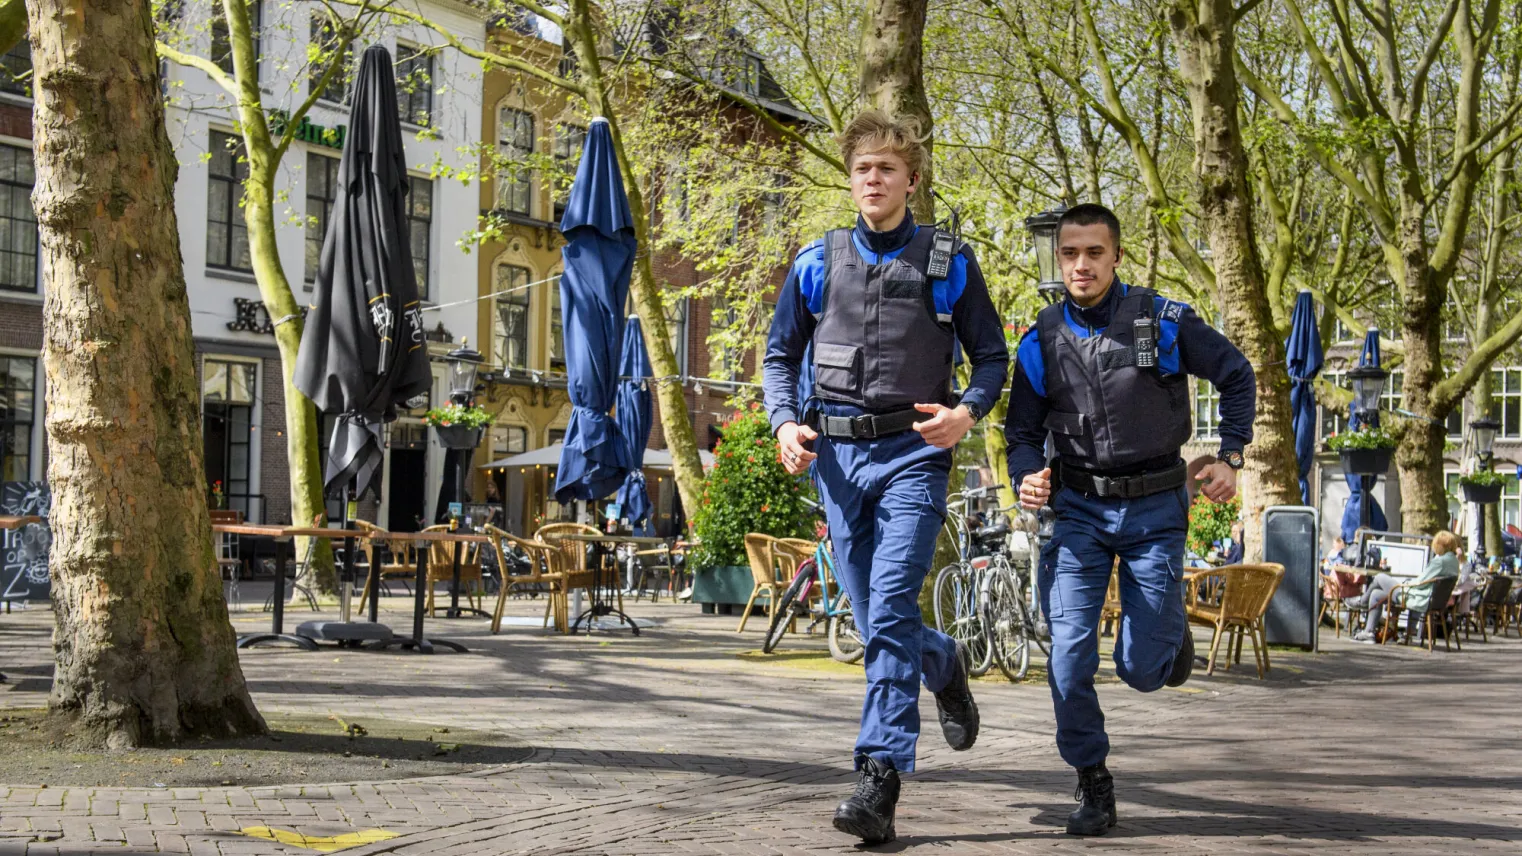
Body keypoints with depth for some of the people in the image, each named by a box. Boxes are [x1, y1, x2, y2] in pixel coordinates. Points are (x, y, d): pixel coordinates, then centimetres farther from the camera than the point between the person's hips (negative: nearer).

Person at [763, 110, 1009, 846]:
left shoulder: (948, 262, 5)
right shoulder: (816, 263, 11)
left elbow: (992, 356, 9)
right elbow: (780, 355, 16)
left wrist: (968, 411, -11)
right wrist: (785, 423, -2)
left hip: (912, 453, -4)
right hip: (836, 453, 4)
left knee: (891, 609, -17)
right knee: (873, 618, 9)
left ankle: (880, 779, -19)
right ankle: (945, 667, 42)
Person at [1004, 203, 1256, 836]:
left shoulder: (1163, 321, -8)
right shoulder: (1042, 340, -1)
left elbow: (1236, 376, 5)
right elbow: (1023, 430, 8)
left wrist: (1231, 457, 0)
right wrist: (1027, 479, -13)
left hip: (1154, 507, -2)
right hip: (1079, 509, 2)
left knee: (1141, 668, 0)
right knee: (1070, 655, -9)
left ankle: (1170, 633, 37)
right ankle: (1093, 787, 8)